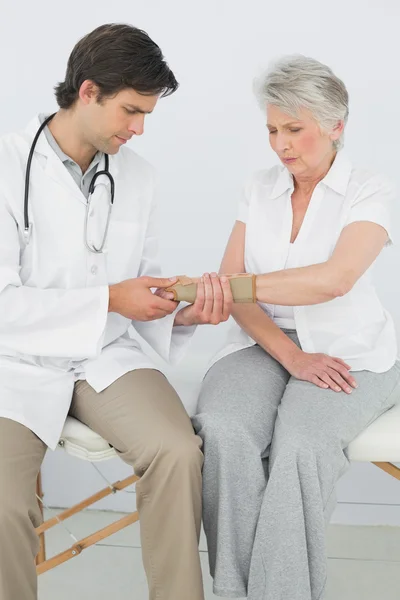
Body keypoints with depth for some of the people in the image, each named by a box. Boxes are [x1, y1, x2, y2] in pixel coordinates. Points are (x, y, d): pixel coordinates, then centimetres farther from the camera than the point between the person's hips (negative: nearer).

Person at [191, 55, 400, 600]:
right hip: (265, 344, 3)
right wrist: (290, 355, -14)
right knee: (225, 433, -30)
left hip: (345, 350, -3)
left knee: (299, 445, -34)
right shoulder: (260, 190, 12)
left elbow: (334, 279, -20)